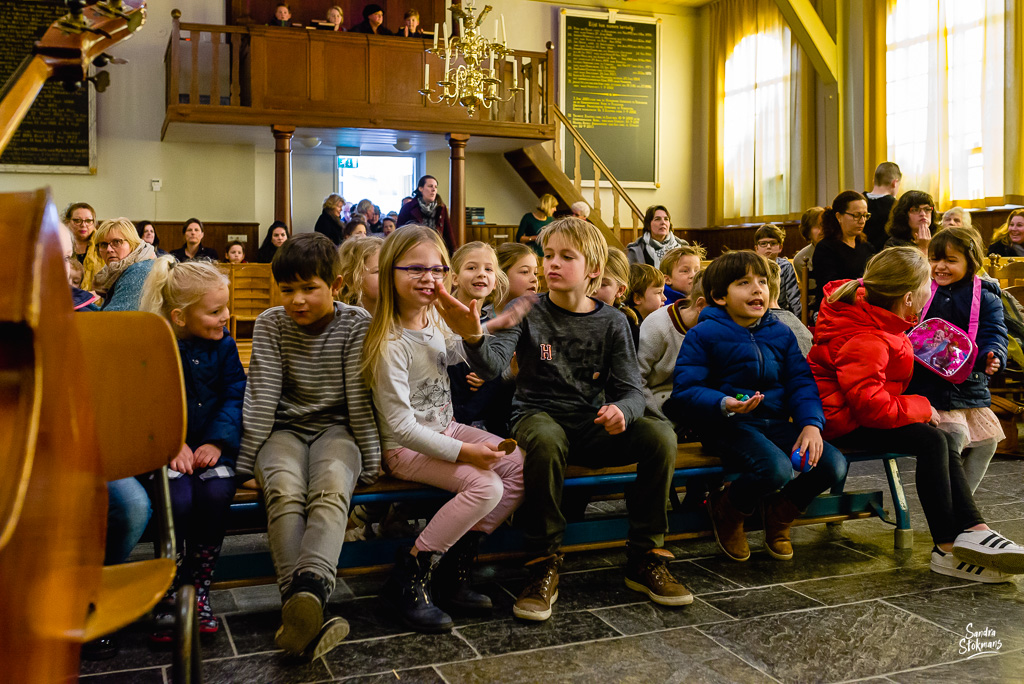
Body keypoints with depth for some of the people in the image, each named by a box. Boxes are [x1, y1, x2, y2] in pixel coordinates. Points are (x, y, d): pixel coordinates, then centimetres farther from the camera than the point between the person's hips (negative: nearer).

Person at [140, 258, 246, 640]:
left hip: (211, 444, 2)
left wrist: (218, 440, -14)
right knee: (178, 498, -29)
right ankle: (169, 597, -9)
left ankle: (198, 590, -9)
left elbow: (235, 396, 1)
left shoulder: (223, 344, 6)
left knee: (216, 493, -27)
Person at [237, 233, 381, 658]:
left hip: (336, 429, -1)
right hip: (285, 430, 1)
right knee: (284, 488, -33)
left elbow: (359, 398, -5)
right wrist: (246, 463, -6)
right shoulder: (270, 324, 1)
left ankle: (307, 589, -57)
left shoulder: (356, 323, -4)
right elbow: (261, 396, -2)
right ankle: (303, 606, -46)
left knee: (332, 484, -36)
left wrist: (371, 463, -6)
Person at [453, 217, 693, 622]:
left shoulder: (611, 322, 4)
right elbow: (492, 365, -20)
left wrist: (621, 411, -26)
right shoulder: (526, 312, -2)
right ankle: (544, 565, -22)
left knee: (660, 435, -22)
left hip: (593, 425, 3)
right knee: (545, 439, -38)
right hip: (539, 416, -3)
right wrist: (474, 338, -44)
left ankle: (645, 559, -7)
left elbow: (632, 390, 0)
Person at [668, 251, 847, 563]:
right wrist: (724, 404, -30)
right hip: (728, 426, -6)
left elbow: (801, 382, 10)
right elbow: (685, 390, -11)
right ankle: (726, 511, 2)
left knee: (834, 464, -14)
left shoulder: (781, 333, 14)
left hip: (776, 423, 6)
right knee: (776, 469, -33)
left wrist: (811, 423, -8)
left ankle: (779, 512, 16)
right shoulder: (704, 335, -4)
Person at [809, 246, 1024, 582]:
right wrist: (922, 407, -17)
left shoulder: (867, 306, 2)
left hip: (862, 412, 11)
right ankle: (949, 549, -20)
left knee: (945, 442, -5)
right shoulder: (865, 342, -30)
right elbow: (872, 407, -33)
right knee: (932, 441, -24)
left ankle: (974, 531, -14)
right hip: (845, 422, -11)